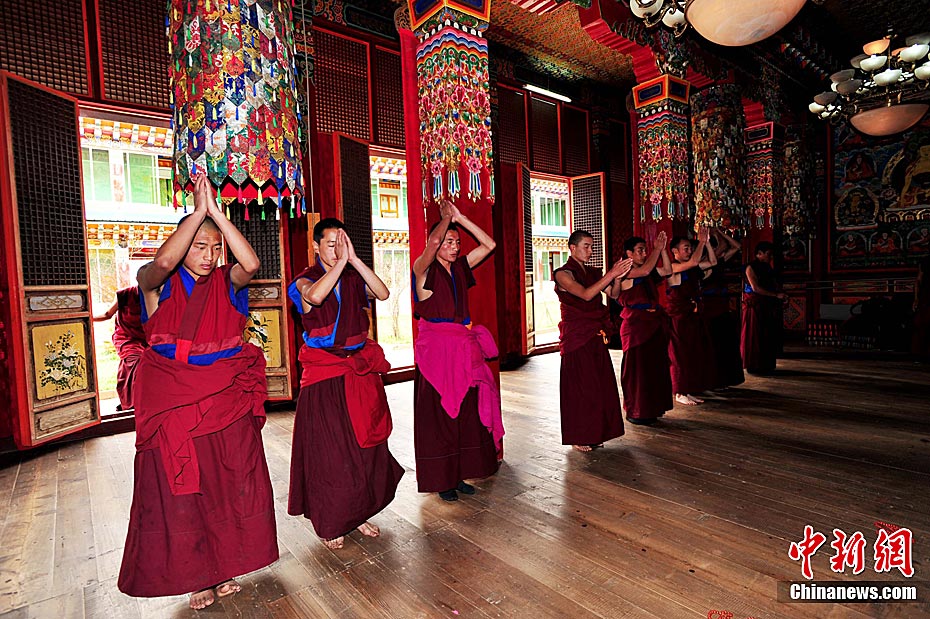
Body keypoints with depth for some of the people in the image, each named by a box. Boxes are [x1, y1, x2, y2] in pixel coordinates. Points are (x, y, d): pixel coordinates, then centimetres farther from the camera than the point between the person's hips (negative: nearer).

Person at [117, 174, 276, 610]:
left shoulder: (225, 281, 3)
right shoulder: (158, 284, -2)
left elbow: (251, 264, -19)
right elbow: (161, 262, -27)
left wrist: (215, 211, -21)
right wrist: (198, 211, -26)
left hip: (228, 399, 2)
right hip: (174, 401, -2)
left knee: (234, 483, 8)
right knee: (180, 490, 6)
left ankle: (225, 566, 28)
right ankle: (195, 575, 25)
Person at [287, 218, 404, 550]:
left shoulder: (354, 278, 7)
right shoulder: (307, 279, -2)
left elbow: (383, 293, -13)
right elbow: (314, 296, -27)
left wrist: (354, 259, -17)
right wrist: (341, 262, -23)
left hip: (360, 370, 4)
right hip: (324, 375, -3)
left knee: (364, 443, 10)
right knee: (328, 448, 3)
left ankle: (358, 513, 29)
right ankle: (329, 523, 21)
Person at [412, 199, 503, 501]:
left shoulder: (460, 268, 11)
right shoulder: (424, 269, -7)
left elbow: (489, 244, 9)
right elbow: (433, 242, -27)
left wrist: (460, 218, 4)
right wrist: (446, 217, -11)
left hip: (464, 348, 6)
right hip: (435, 349, -6)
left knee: (466, 413, 10)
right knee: (439, 415, 2)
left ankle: (459, 474, 24)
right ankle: (441, 479, 16)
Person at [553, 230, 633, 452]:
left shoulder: (593, 273, 12)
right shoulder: (563, 273, -10)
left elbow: (613, 294, 7)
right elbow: (586, 294, -23)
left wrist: (617, 278, -12)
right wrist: (611, 273, -22)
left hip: (595, 336, 7)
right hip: (575, 336, -7)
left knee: (600, 384, 9)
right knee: (580, 386, -1)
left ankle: (594, 433, 23)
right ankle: (578, 437, 13)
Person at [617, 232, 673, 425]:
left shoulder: (647, 273, 14)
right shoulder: (625, 273, -9)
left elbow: (667, 271, 14)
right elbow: (645, 270, -25)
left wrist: (662, 249, 5)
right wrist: (657, 249, -14)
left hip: (654, 324, 8)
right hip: (635, 325, -8)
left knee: (655, 367, 12)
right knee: (637, 369, -1)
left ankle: (651, 408, 26)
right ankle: (634, 412, 10)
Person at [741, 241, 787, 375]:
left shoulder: (767, 267, 14)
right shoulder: (751, 267, -9)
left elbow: (774, 284, 14)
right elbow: (756, 288, -18)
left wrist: (780, 295, -5)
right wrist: (776, 295, -20)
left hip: (767, 306, 7)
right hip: (754, 305, -7)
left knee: (768, 336, 8)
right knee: (754, 335, -2)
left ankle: (765, 365, 17)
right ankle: (753, 365, 6)